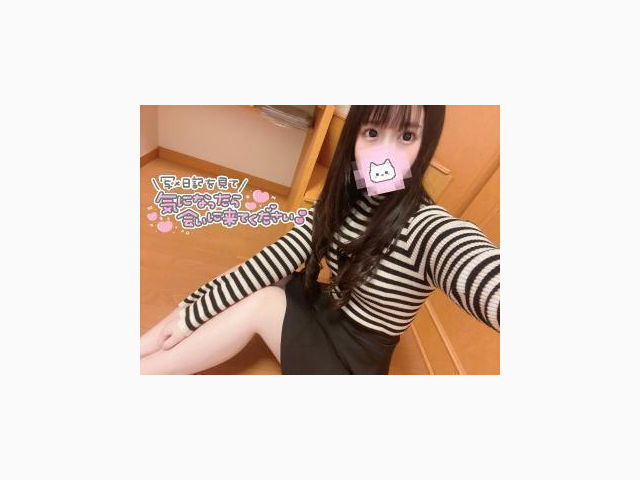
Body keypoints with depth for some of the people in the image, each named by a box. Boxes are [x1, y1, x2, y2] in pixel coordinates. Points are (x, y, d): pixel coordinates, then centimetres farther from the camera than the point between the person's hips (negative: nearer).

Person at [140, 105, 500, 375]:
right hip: (326, 311, 5)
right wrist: (193, 309, -14)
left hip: (353, 357, -4)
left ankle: (145, 367, -4)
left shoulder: (431, 231, -27)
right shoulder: (344, 200, -9)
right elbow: (277, 258, -13)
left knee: (259, 302, -23)